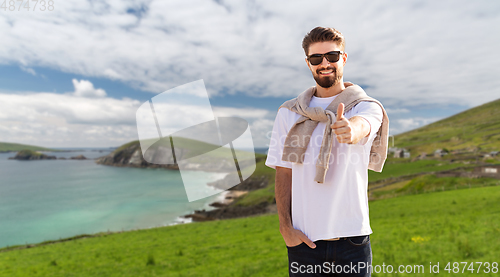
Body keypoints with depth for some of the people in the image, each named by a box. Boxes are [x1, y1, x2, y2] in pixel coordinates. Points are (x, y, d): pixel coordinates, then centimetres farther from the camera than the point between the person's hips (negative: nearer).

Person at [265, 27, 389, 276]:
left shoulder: (367, 107, 1)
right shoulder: (289, 113, 3)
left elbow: (359, 126, -23)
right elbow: (284, 173, 2)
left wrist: (350, 130, -46)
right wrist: (285, 227, -5)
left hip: (352, 238, 0)